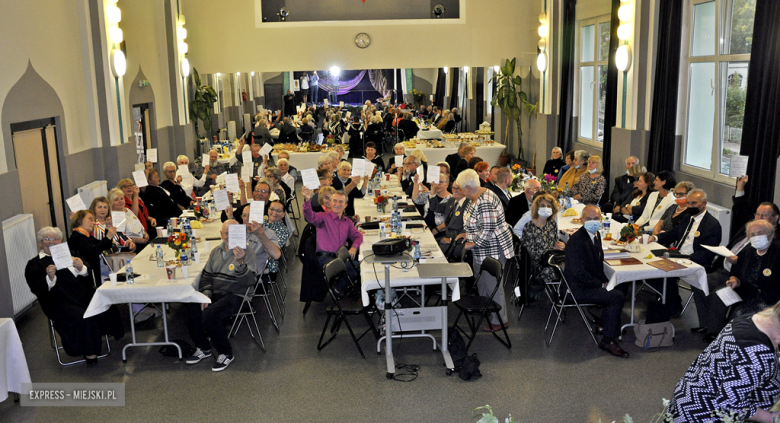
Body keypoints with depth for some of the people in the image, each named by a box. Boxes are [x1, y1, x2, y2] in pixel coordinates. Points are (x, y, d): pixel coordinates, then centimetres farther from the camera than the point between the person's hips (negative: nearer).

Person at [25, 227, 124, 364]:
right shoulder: (34, 264, 12)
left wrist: (81, 268, -14)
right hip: (59, 303, -3)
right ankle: (89, 352, -19)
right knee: (82, 318, -32)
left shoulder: (70, 254, 21)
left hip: (84, 294, 3)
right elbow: (37, 289, -3)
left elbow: (88, 274, 10)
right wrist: (50, 278, -23)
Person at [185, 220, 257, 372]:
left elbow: (250, 281, -20)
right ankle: (203, 348, 2)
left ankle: (226, 354, -10)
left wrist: (240, 263, -36)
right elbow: (206, 275, 20)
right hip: (215, 294, 6)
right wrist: (206, 293, 2)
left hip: (235, 296, -6)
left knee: (209, 314, -29)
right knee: (191, 307, -19)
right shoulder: (216, 252, 14)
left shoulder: (247, 254, -6)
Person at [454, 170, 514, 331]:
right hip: (482, 251, 11)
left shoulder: (484, 202, -26)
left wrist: (473, 243, -20)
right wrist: (467, 234, 15)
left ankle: (500, 321, 14)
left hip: (493, 250, -11)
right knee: (481, 283, 22)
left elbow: (488, 229, -29)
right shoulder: (478, 197, 9)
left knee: (492, 285, 0)